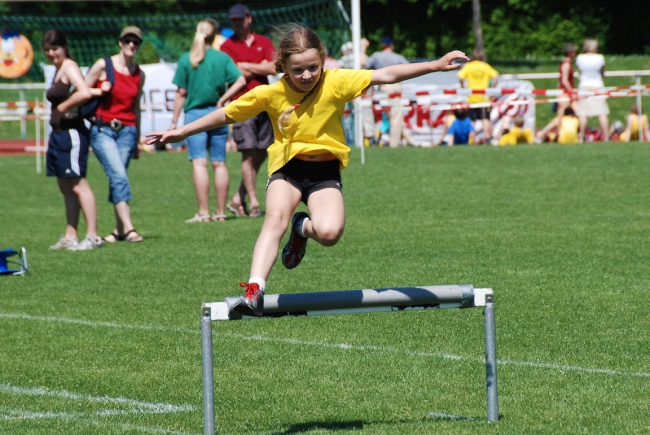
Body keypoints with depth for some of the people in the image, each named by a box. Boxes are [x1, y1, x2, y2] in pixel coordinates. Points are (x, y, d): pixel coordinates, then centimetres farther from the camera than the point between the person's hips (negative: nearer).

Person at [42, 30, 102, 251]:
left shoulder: (69, 67, -11)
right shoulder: (59, 69, 18)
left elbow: (84, 93, -27)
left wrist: (63, 107, -17)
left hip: (71, 131, -10)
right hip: (59, 133, 10)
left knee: (78, 184, -11)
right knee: (65, 187, 11)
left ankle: (93, 236, -11)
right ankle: (70, 237, 16)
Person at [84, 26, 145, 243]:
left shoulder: (139, 74, 11)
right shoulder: (103, 66, -3)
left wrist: (138, 140, 22)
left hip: (127, 131, 4)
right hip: (103, 130, -3)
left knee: (117, 179, 2)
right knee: (119, 176, -16)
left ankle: (119, 230, 10)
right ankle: (127, 228, -23)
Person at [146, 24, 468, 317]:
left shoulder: (336, 83, -10)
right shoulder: (270, 94, -7)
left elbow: (385, 75, -14)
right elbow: (227, 114, 4)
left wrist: (436, 66, -20)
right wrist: (182, 132, 7)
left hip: (325, 172, 0)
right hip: (287, 169, 0)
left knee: (329, 232, -25)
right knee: (276, 217, -30)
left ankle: (303, 228, 13)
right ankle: (254, 291, -39)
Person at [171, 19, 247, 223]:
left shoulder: (186, 59, -1)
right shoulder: (222, 58, 1)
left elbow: (181, 93, -1)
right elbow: (240, 80, -10)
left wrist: (174, 121, 4)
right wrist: (222, 99, -2)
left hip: (194, 113, -2)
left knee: (199, 163, -6)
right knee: (219, 163, 7)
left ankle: (203, 212, -12)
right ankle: (220, 212, 8)